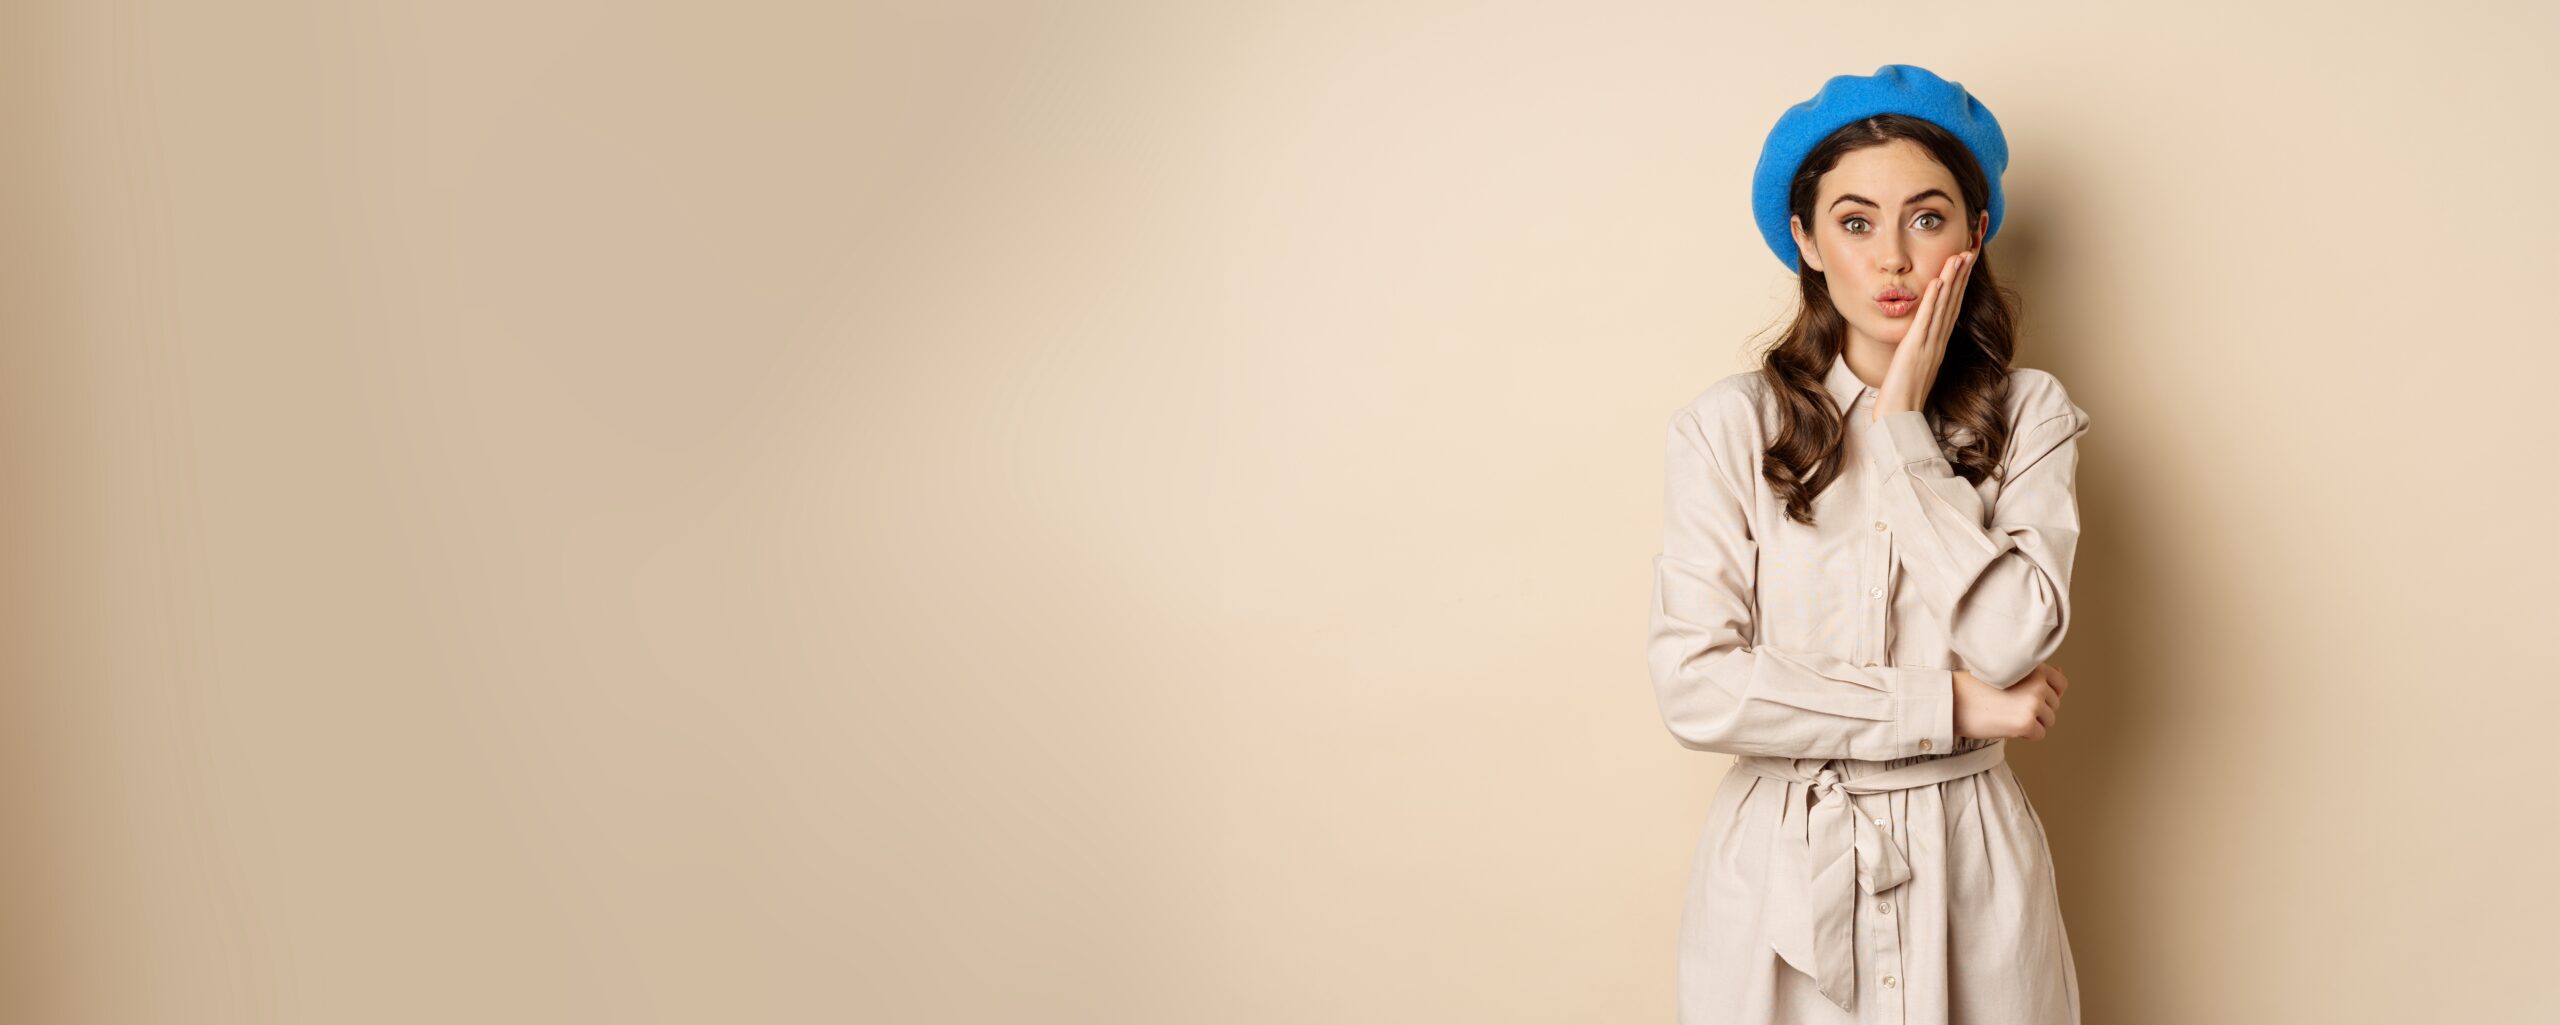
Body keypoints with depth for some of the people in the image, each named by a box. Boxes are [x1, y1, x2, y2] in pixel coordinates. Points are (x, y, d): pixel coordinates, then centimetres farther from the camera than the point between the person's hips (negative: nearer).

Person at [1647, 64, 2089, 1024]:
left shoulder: (2028, 415, -1)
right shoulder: (1729, 424, -6)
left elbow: (2009, 645, -16)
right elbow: (1694, 684, -15)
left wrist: (1903, 426, -13)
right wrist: (1948, 706, -12)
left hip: (1969, 871, 1)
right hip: (1778, 869, -1)